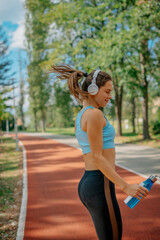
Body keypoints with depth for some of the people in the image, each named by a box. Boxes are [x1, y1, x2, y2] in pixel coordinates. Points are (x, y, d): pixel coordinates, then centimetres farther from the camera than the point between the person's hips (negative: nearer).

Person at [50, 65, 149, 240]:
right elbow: (98, 157, -19)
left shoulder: (79, 117, 14)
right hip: (100, 186, -10)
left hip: (86, 184, 10)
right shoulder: (94, 114, -14)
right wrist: (126, 186, -18)